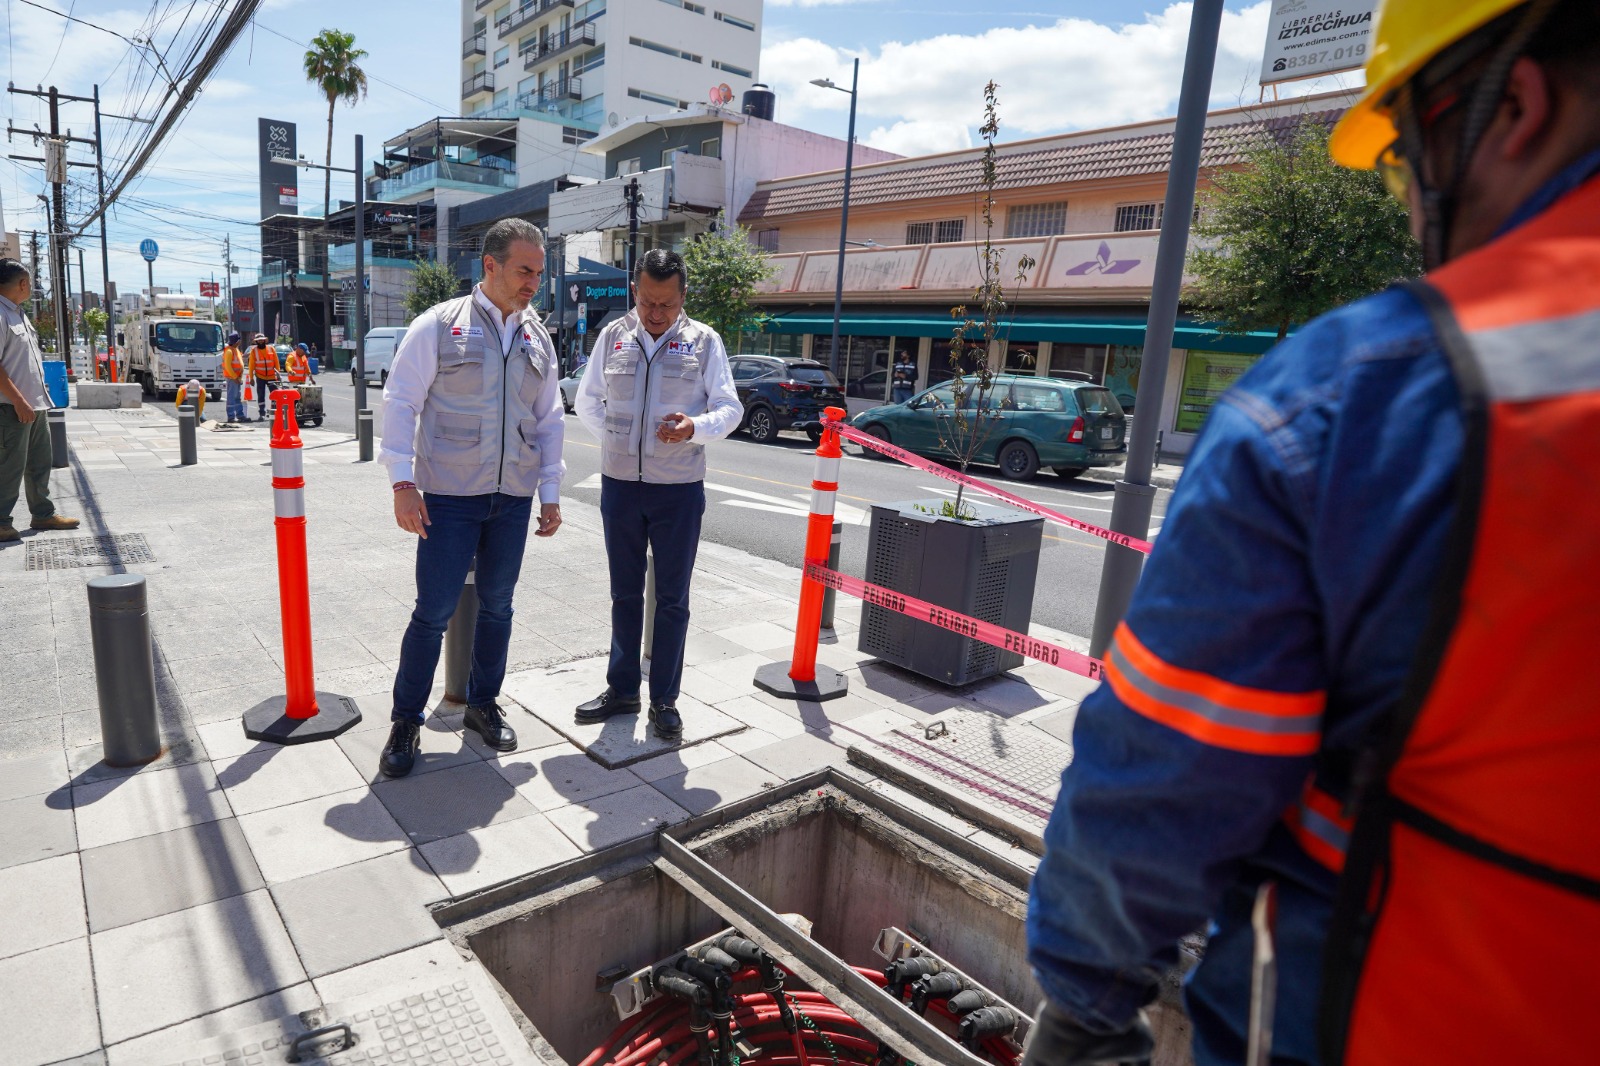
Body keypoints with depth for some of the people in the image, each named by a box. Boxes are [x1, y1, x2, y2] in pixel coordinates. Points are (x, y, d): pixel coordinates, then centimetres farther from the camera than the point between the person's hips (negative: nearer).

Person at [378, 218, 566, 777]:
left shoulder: (537, 338, 11)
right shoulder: (438, 326, -3)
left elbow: (549, 420, 15)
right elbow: (400, 403, -4)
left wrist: (551, 494, 11)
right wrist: (403, 481, -13)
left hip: (514, 499, 5)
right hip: (449, 497, -4)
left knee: (497, 607, 13)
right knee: (433, 611, -1)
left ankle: (483, 704, 30)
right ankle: (406, 721, 15)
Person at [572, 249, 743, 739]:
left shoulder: (704, 341, -2)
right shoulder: (613, 336, 4)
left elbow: (730, 408, -1)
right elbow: (587, 402, 13)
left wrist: (695, 428, -20)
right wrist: (617, 437, -2)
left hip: (679, 488, -2)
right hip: (619, 483, 3)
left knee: (672, 598, 6)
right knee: (625, 593, 13)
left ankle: (664, 700, 18)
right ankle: (622, 689, 27)